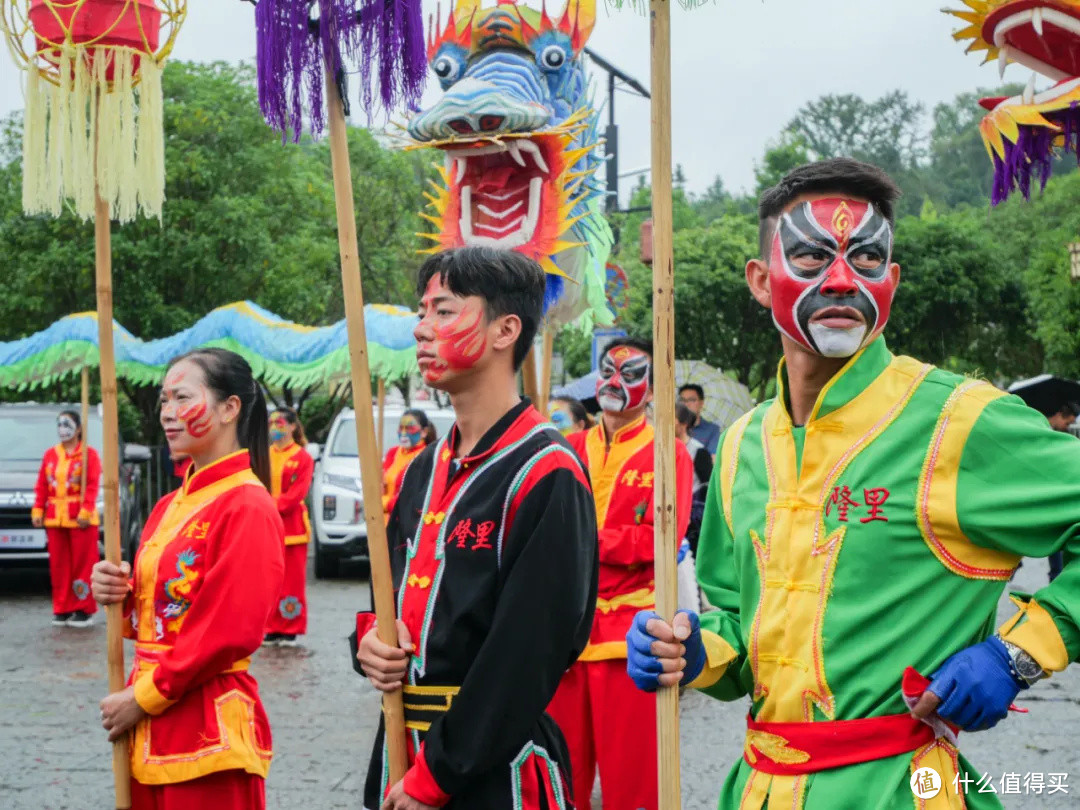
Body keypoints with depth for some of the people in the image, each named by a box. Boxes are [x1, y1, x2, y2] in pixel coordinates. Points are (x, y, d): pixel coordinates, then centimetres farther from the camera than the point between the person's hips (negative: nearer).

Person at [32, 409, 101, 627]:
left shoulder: (89, 454, -1)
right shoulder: (50, 454, 13)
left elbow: (92, 486, -8)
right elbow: (41, 486, 11)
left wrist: (85, 512, -17)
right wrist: (37, 510, 2)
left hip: (80, 518, -5)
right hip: (54, 518, 5)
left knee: (82, 564, -2)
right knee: (59, 565, 7)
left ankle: (84, 610, 3)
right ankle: (62, 609, 13)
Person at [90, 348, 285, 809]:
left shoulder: (248, 508, -13)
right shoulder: (169, 507, 12)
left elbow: (228, 633, -18)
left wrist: (143, 699, -12)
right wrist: (119, 594, -1)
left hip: (208, 730, -8)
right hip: (151, 727, 8)